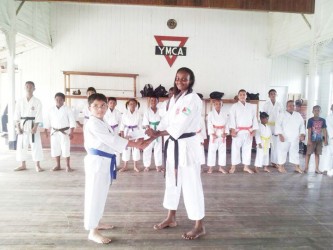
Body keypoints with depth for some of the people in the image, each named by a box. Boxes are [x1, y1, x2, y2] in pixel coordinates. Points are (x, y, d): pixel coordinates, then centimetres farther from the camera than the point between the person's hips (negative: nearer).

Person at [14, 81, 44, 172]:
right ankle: (23, 165, 21)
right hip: (22, 125, 3)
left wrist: (35, 127, -14)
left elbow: (38, 116, -6)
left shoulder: (37, 101, -2)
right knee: (21, 145, 8)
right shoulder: (20, 101, 5)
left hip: (32, 125, -3)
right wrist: (18, 127, -5)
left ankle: (37, 166, 3)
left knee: (36, 145, -4)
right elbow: (17, 115, 4)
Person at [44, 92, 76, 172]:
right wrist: (46, 131, 10)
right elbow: (48, 121, 12)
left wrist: (71, 132, -15)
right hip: (54, 132, 4)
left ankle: (68, 166, 9)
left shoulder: (67, 109, -6)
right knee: (55, 149, 10)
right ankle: (58, 165, 25)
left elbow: (72, 121, -9)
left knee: (66, 149, -4)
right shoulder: (51, 110, 6)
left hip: (64, 132, -4)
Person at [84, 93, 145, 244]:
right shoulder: (93, 123, -16)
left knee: (101, 194, 19)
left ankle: (97, 223, 36)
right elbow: (112, 139, -22)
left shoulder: (102, 123, 16)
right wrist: (135, 144, -19)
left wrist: (134, 143, -2)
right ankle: (93, 232, 10)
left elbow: (112, 140, 10)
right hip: (97, 162, -10)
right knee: (95, 195, -2)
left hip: (104, 161, 10)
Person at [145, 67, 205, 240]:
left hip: (187, 145, -9)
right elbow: (166, 120, 8)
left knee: (191, 184, -1)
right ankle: (171, 218, 34)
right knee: (172, 181, 17)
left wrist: (157, 134, -21)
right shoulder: (174, 98, 13)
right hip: (174, 144, 9)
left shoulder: (193, 99, -14)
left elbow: (180, 125, -22)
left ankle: (199, 226, 15)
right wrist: (152, 135, -6)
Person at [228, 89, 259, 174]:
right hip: (238, 131, -3)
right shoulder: (234, 106, 0)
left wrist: (253, 130, 1)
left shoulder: (251, 106, 11)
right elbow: (232, 118, -8)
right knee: (235, 148, -1)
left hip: (248, 132, 4)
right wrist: (232, 130, -18)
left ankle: (246, 167, 21)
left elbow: (254, 119, 9)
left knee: (247, 148, 9)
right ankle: (233, 166, 10)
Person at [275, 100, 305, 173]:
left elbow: (302, 125, 12)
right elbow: (278, 125, -10)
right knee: (282, 152, 0)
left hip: (295, 138, 4)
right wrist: (280, 135, -19)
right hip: (284, 137, -4)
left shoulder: (298, 115, 11)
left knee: (295, 152, 11)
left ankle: (297, 167, 21)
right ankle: (280, 166, 12)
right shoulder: (282, 114, -3)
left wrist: (302, 134, 0)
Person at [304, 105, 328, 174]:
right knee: (308, 153, 1)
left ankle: (317, 169, 15)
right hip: (312, 139, -3)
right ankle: (306, 168, 8)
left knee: (317, 154, 9)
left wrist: (325, 140, 2)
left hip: (319, 140, 3)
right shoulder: (310, 120, -5)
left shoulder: (323, 120, 5)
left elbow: (324, 130, 6)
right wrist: (309, 140, -12)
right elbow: (309, 130, -7)